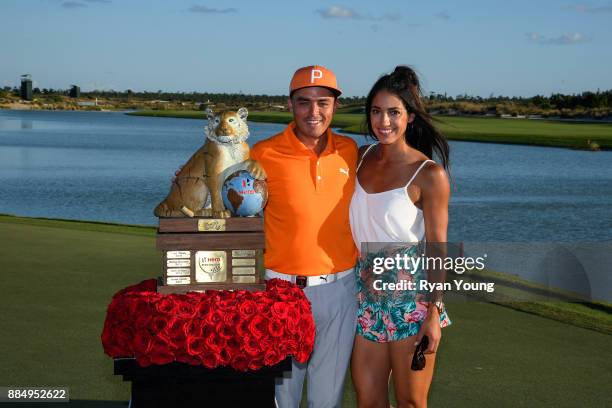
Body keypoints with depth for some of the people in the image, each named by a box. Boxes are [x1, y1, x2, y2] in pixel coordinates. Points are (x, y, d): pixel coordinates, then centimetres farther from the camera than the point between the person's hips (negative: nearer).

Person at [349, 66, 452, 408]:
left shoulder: (428, 174, -11)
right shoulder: (363, 158, 6)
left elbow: (437, 246, -11)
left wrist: (434, 313, -14)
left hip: (412, 299, -5)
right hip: (369, 295, 6)